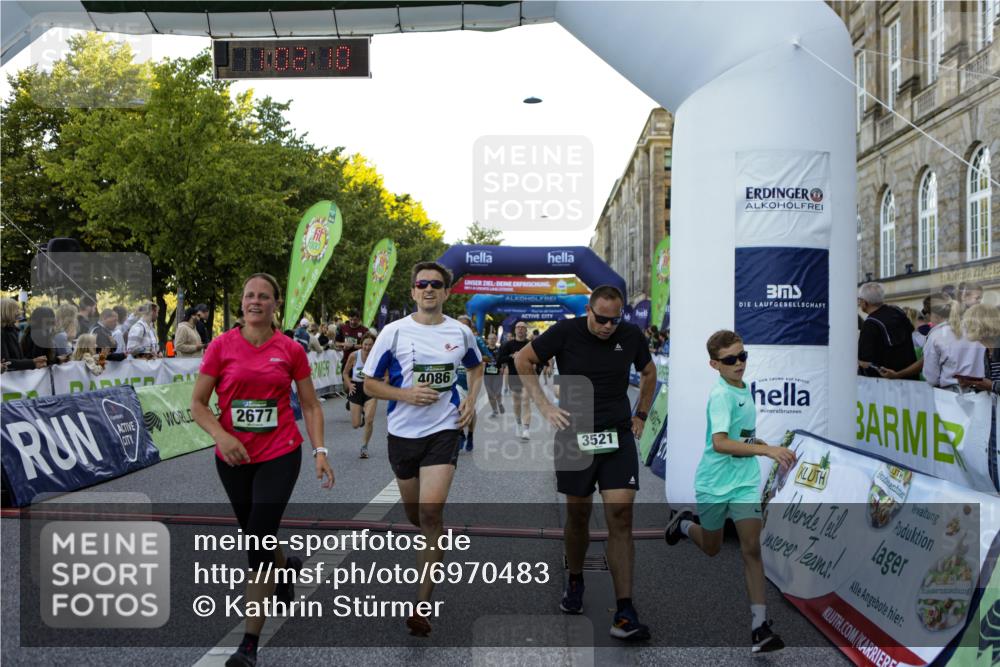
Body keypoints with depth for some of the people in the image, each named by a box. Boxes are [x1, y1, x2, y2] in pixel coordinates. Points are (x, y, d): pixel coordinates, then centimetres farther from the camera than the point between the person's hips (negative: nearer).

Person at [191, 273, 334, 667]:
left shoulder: (291, 350, -2)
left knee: (258, 542, -8)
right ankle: (287, 568, 54)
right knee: (255, 534, 18)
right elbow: (198, 404, -1)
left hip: (280, 456, -2)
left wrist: (320, 451, -5)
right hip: (233, 457, 2)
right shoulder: (221, 346, -3)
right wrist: (221, 436, -17)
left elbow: (310, 405, 4)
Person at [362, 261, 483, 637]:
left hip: (443, 430, -1)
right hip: (403, 432, 1)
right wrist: (406, 394, -17)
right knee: (414, 514, 15)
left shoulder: (460, 332, 2)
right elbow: (369, 384, -1)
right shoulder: (394, 331, -5)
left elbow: (476, 367, 22)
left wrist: (471, 400, 5)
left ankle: (423, 603, -9)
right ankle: (433, 548, 51)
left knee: (431, 511, -16)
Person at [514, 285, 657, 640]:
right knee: (578, 514, 10)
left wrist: (641, 415, 15)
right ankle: (575, 581, 38)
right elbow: (523, 361, 5)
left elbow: (649, 372, 21)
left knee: (621, 515, -10)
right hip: (573, 436, -1)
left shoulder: (632, 336, 0)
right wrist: (545, 406, -1)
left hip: (618, 437, 1)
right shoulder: (565, 332, -7)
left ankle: (625, 612, -8)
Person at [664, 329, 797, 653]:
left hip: (745, 481, 5)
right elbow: (720, 442, -34)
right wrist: (768, 450, -39)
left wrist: (771, 447, 8)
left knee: (751, 548, -8)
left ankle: (759, 625, -4)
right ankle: (685, 524, 49)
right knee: (712, 548, 15)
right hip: (714, 483, -5)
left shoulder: (746, 389, 5)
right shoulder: (721, 396, -20)